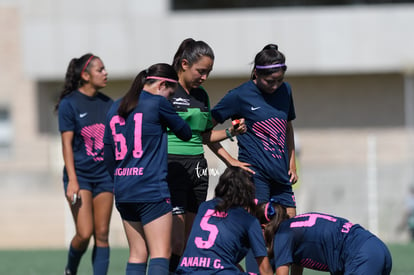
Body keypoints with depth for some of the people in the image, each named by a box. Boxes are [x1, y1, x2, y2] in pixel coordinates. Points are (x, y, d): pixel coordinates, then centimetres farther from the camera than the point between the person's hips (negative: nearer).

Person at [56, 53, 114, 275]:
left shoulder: (107, 103, 8)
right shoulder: (69, 103, -6)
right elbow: (67, 144, -8)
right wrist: (72, 180, -15)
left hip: (104, 174, 5)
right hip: (79, 174, -5)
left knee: (102, 234, 1)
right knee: (84, 233, -12)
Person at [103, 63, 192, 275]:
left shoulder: (115, 108, 14)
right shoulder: (157, 103, -6)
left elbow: (108, 156, 18)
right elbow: (185, 133, 7)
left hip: (123, 191, 7)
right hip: (152, 190, -7)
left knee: (137, 255, 11)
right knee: (161, 254, -8)